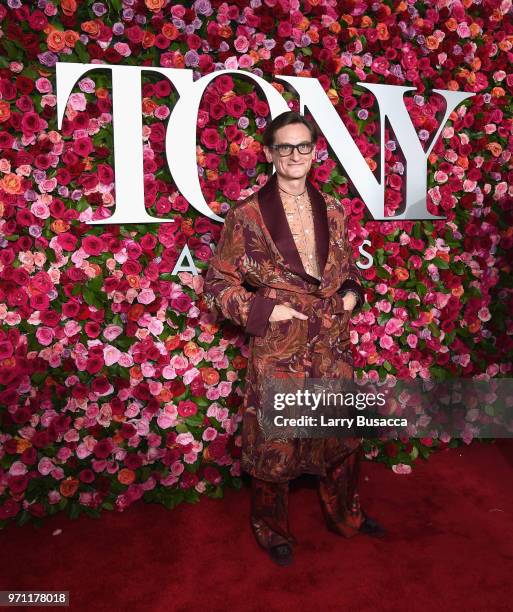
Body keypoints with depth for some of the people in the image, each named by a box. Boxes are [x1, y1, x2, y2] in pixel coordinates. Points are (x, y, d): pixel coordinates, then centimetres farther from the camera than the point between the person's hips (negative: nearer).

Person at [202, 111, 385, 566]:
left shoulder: (333, 210, 5)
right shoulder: (246, 217, -9)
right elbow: (217, 283, -4)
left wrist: (352, 293, -1)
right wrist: (263, 310, -15)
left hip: (332, 347, 5)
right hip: (277, 351, -4)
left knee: (342, 433, 19)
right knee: (274, 443, 10)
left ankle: (346, 515, 46)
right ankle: (273, 530, 37)